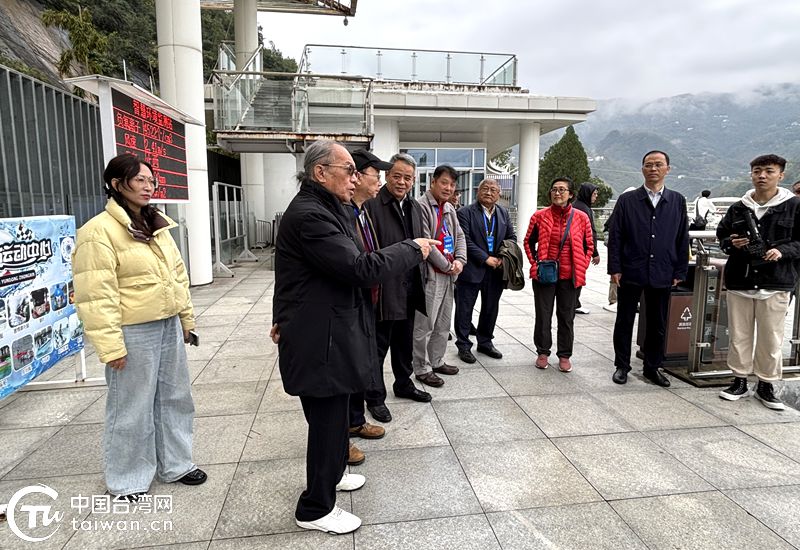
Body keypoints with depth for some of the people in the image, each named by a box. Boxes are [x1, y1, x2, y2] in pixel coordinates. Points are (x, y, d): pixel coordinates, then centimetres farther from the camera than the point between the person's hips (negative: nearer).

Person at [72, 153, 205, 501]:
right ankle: (127, 480, 26)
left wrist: (186, 319, 15)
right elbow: (95, 295, -16)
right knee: (133, 407, 6)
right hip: (134, 333, -7)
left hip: (169, 326, 8)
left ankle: (174, 464, 34)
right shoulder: (99, 231, -12)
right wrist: (110, 345, -18)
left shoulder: (157, 225, 12)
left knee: (174, 397, 16)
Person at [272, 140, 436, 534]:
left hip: (327, 329, 11)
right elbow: (361, 268, -28)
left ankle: (330, 473, 45)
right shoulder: (309, 215, -22)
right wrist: (413, 248, -15)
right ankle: (315, 509, 22)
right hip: (319, 338, -10)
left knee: (333, 413, 24)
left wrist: (286, 317, 22)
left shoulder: (322, 209, 13)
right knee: (327, 418, 3)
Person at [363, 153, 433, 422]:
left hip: (409, 288, 7)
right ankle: (375, 397, 22)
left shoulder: (415, 207, 11)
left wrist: (421, 277, 13)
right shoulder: (371, 205, -14)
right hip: (383, 289, -7)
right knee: (378, 345, 6)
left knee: (404, 342, 21)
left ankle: (404, 384, 39)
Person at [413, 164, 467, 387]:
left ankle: (436, 361, 32)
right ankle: (422, 369, 12)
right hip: (430, 275, -9)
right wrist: (447, 265, -11)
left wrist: (459, 260, -4)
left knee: (443, 323, 18)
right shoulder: (422, 206, -13)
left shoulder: (449, 209, 15)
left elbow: (459, 236, 15)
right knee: (424, 325, 0)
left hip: (448, 275, 9)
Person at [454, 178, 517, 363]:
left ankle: (485, 342, 32)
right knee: (465, 309, 4)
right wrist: (485, 258, -18)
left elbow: (511, 237, 12)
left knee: (491, 308, 15)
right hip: (472, 269, -5)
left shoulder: (503, 213, 10)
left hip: (496, 270, 5)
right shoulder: (465, 212, -8)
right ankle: (463, 346, 17)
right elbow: (465, 240, -15)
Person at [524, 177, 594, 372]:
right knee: (543, 315, 8)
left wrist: (581, 268, 1)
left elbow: (589, 246, 7)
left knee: (566, 317, 9)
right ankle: (543, 352, 23)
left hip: (569, 276, 0)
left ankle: (564, 355, 22)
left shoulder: (581, 217, -1)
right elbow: (529, 242, 8)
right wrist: (535, 264, 0)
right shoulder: (540, 216, -2)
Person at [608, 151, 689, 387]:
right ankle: (622, 366, 21)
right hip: (631, 273, -2)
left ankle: (652, 367, 26)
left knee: (658, 325, 11)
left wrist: (680, 272, 4)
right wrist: (614, 268, -7)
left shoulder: (678, 201, 8)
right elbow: (615, 236, -1)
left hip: (662, 275, 2)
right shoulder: (627, 200, 1)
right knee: (624, 322, 7)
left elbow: (682, 239, 8)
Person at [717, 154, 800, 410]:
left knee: (771, 338, 6)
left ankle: (766, 385, 21)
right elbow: (722, 235, 15)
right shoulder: (738, 208, 7)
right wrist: (731, 243, -6)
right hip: (739, 280, 3)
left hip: (775, 283, -2)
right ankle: (740, 380, 23)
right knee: (739, 335, 10)